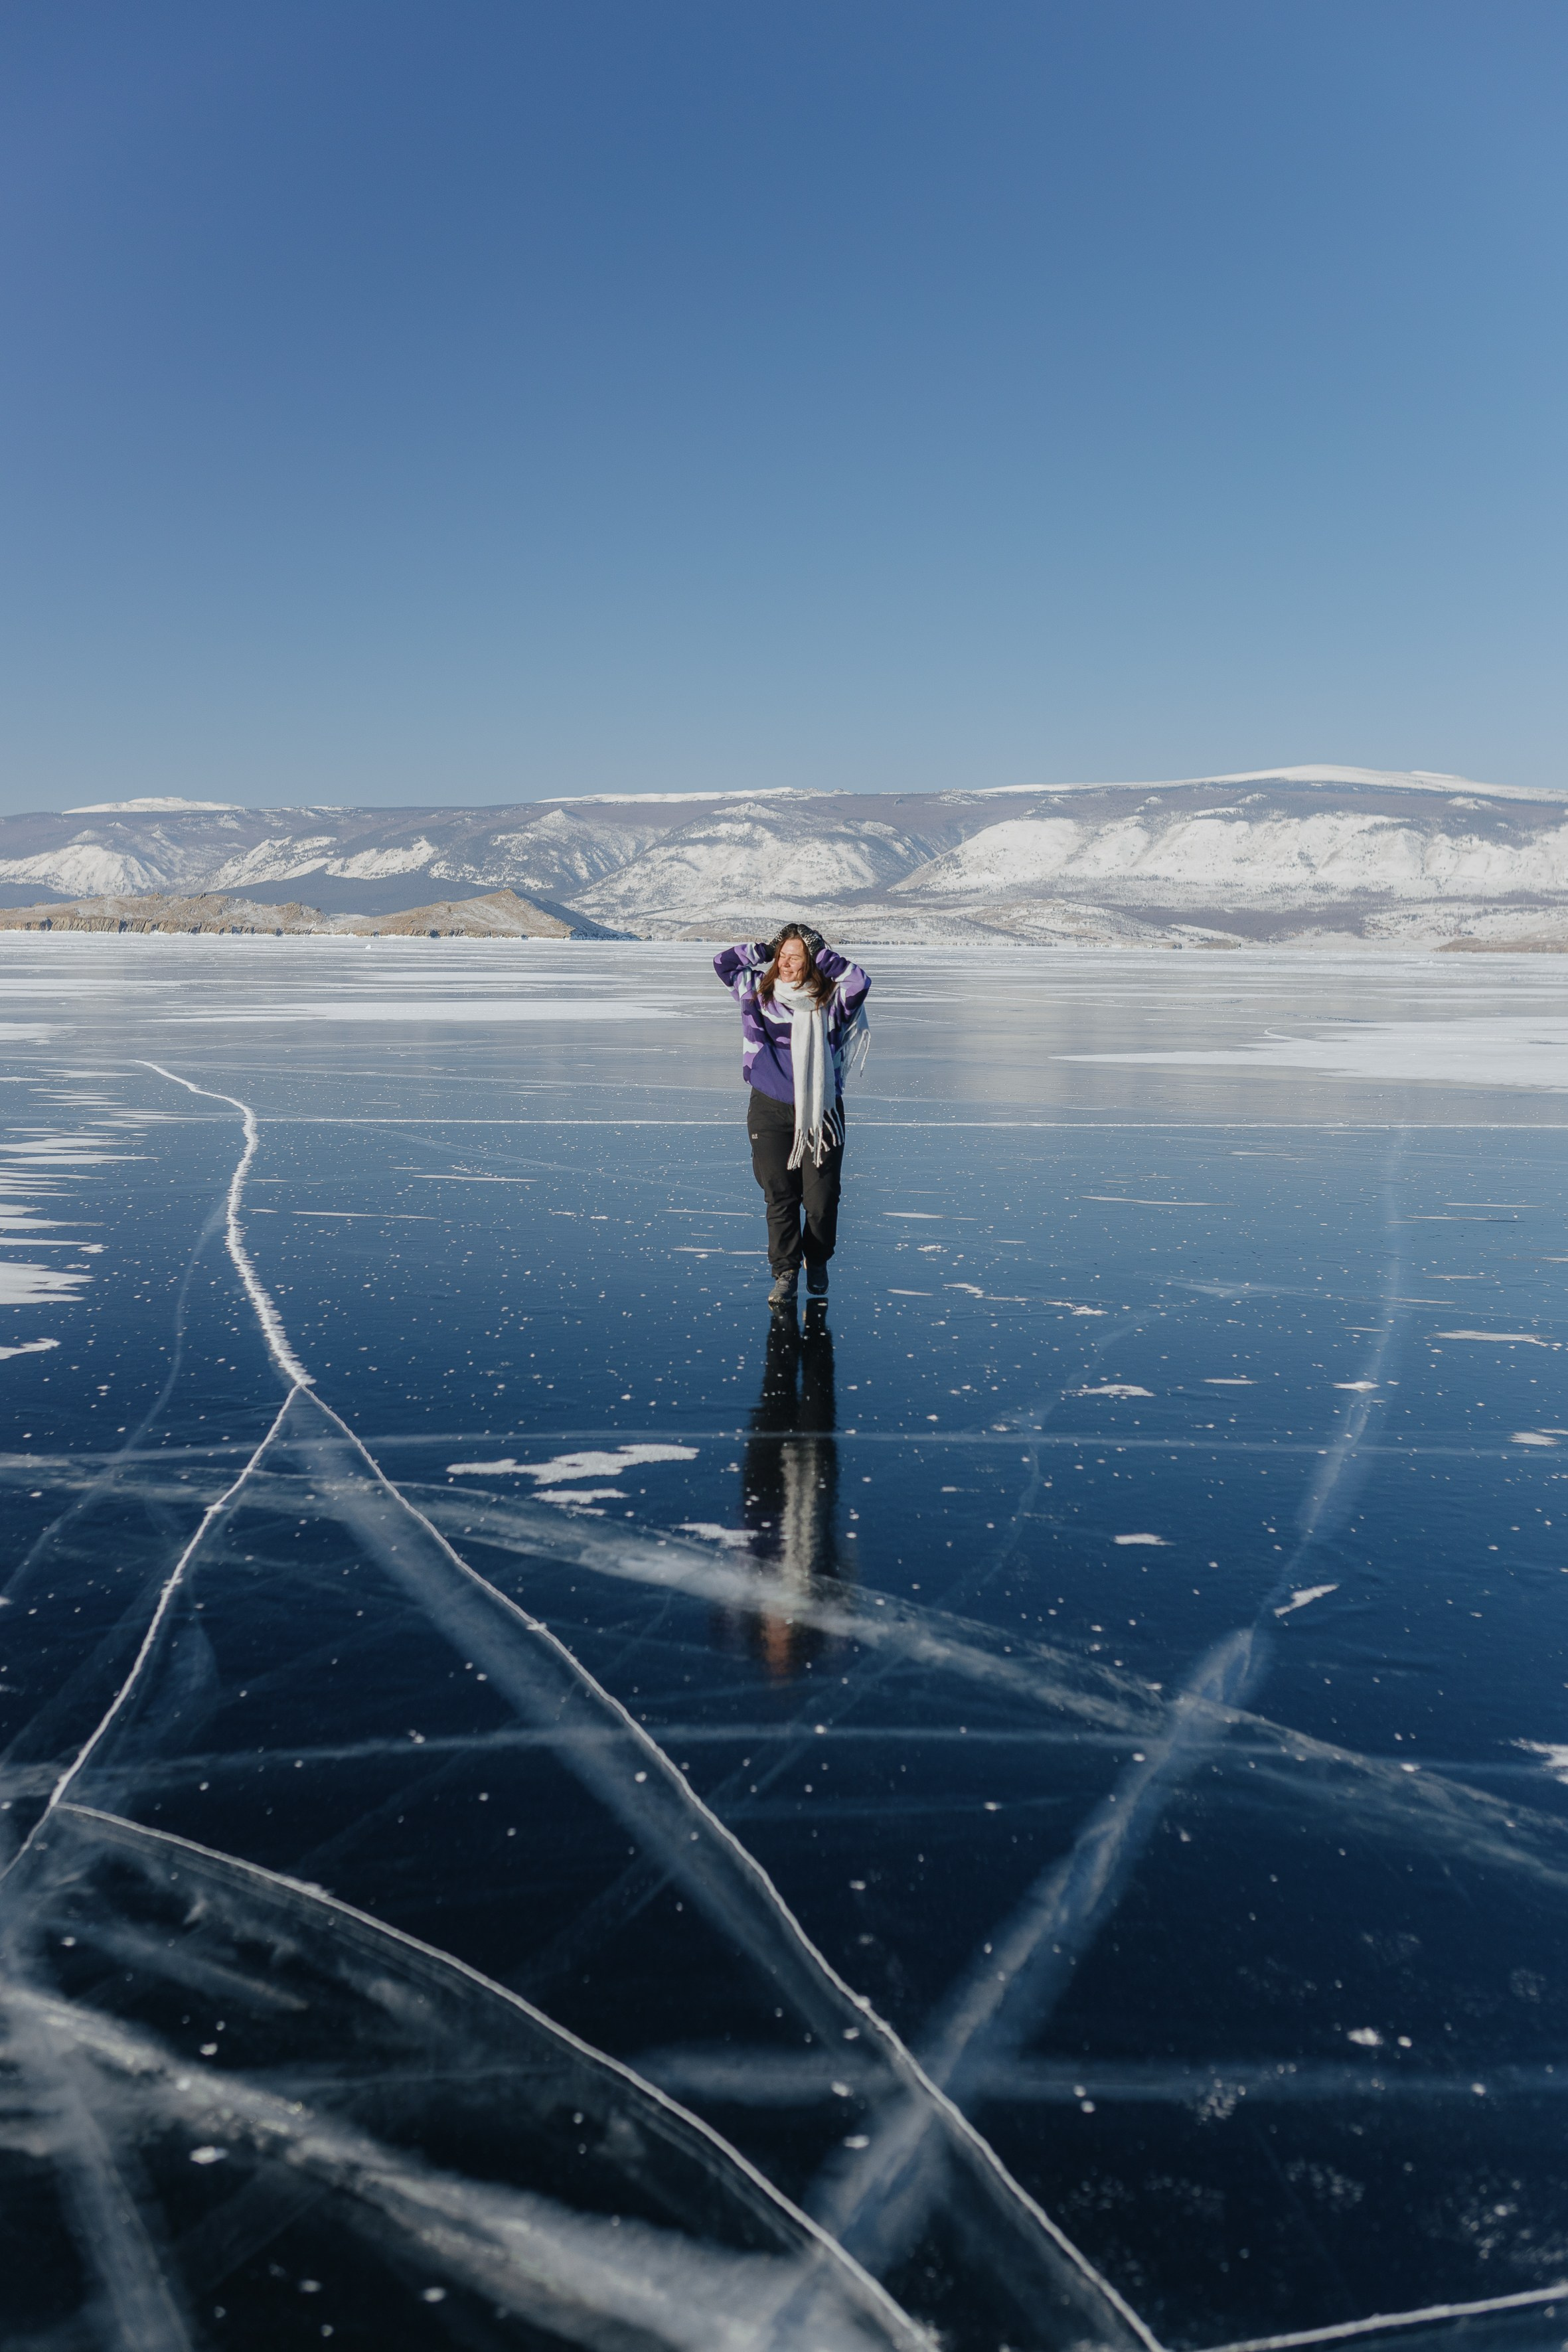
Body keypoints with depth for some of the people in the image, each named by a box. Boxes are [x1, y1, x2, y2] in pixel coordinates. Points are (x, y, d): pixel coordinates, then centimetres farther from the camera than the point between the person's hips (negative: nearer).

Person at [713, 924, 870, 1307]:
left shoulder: (830, 998, 1)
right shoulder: (759, 992, 5)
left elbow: (859, 981, -16)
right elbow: (723, 961, 7)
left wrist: (822, 954, -10)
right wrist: (766, 949, 4)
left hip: (821, 1110, -1)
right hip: (771, 1110, 1)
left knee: (822, 1196, 2)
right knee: (779, 1195, -2)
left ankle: (818, 1263, 24)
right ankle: (785, 1272, 5)